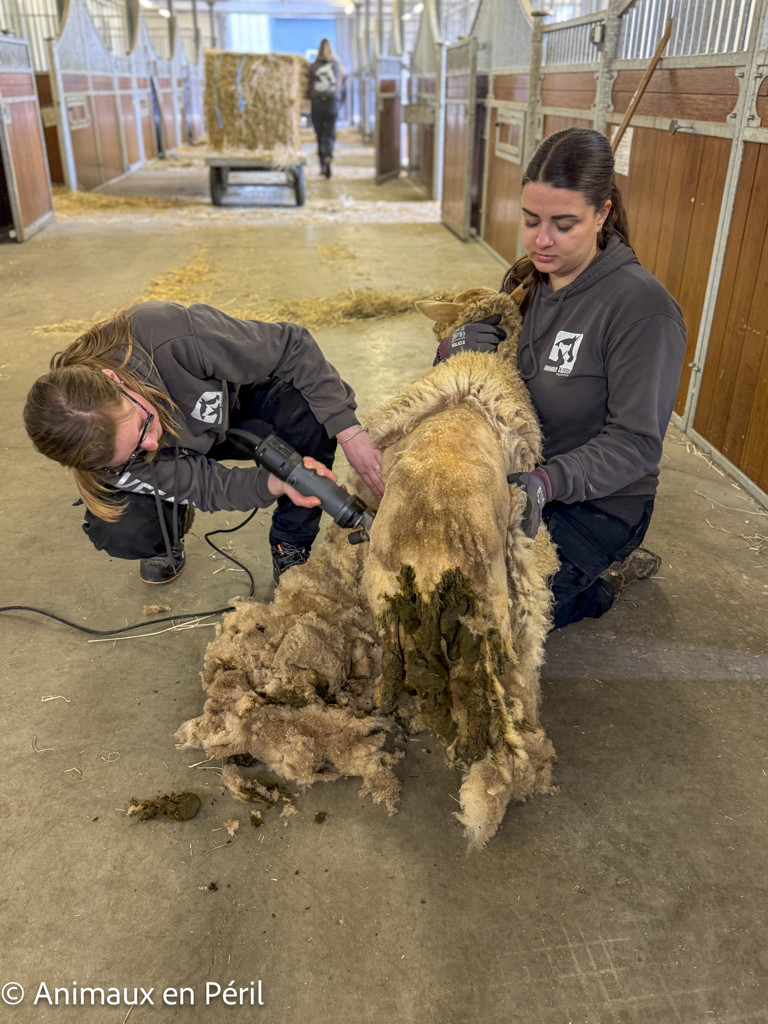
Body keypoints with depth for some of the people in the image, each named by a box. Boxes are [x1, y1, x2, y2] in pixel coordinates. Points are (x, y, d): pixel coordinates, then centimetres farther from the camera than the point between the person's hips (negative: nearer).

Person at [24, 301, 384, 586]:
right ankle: (171, 525, 12)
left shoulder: (168, 335, -43)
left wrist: (348, 431, -37)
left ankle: (290, 551, -13)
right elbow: (202, 484, -28)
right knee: (119, 532, -27)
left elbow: (293, 347, -32)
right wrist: (276, 484, -47)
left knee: (309, 409, -34)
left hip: (235, 399, 0)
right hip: (183, 449, 0)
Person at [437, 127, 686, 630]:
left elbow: (635, 442, -23)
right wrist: (462, 341, -18)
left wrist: (547, 482, -37)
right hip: (521, 475, 8)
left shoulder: (643, 305, -22)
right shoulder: (528, 279, 1)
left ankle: (606, 578, 13)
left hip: (596, 499, -7)